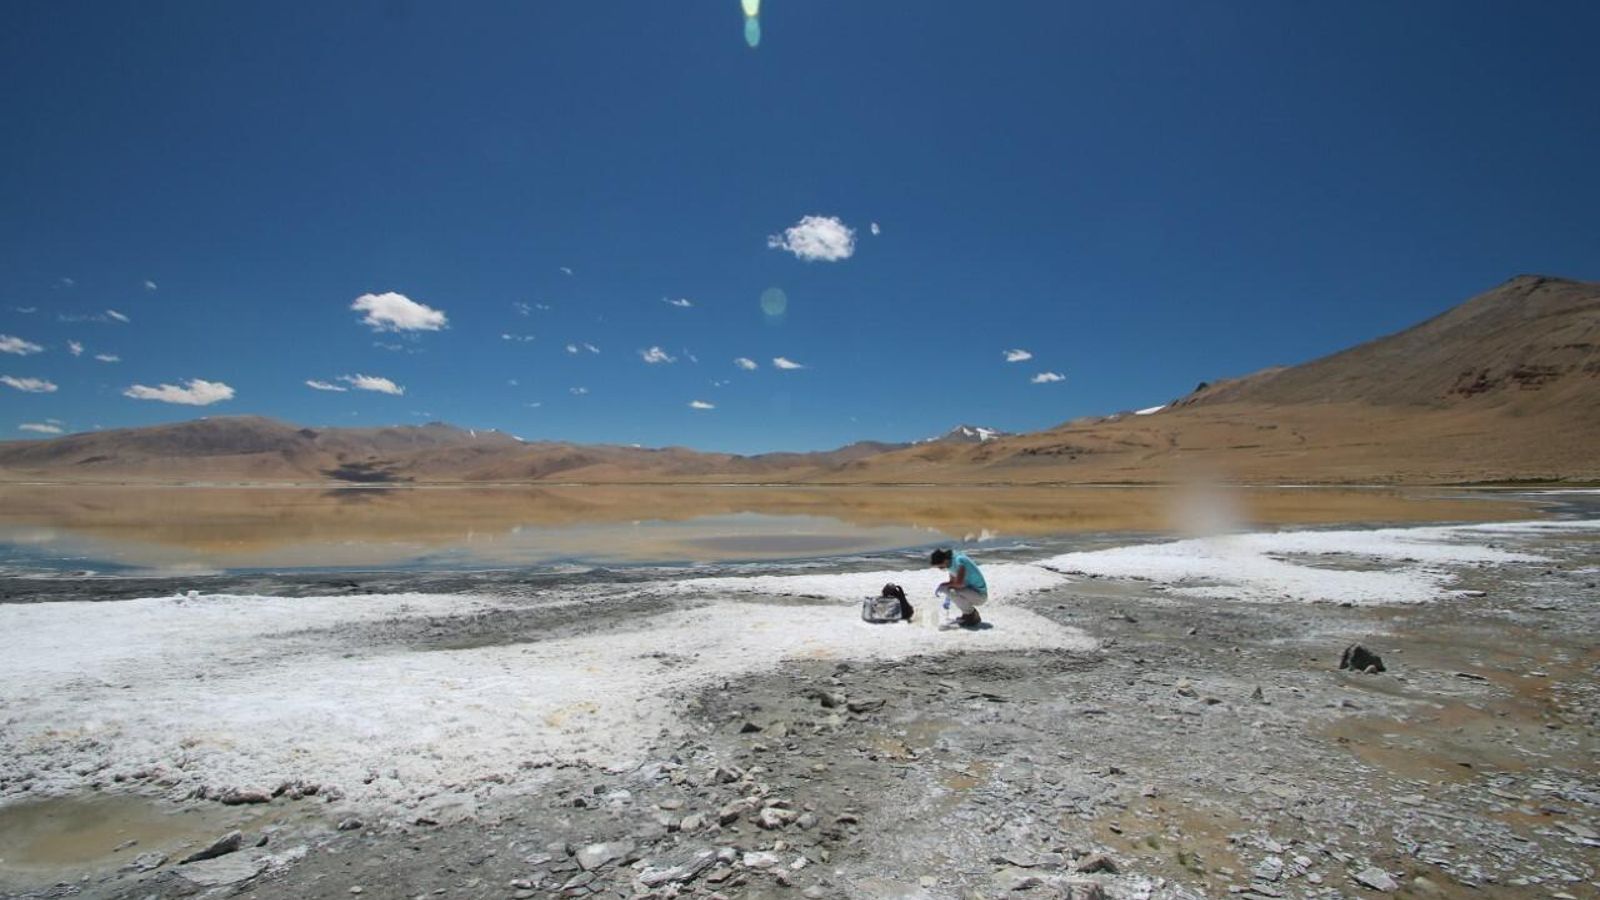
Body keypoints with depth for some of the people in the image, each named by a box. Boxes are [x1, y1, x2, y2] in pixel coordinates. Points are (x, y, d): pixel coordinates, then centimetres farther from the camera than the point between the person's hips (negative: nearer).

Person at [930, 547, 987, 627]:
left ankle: (973, 617, -8)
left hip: (980, 594, -9)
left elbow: (959, 583, -34)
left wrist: (943, 584, -19)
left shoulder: (959, 561, -23)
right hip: (972, 589, 9)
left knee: (952, 592, -29)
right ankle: (968, 614, 14)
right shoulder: (952, 562, 3)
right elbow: (952, 582, 16)